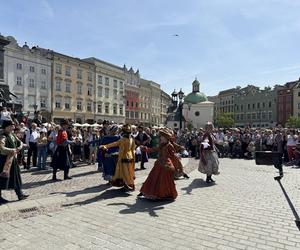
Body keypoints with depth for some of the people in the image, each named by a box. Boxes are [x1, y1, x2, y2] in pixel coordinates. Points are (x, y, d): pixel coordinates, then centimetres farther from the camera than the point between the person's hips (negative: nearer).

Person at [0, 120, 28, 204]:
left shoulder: (13, 135, 8)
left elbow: (20, 142, 17)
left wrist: (20, 146, -4)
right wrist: (12, 150, -26)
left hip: (13, 159, 8)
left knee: (16, 176, 13)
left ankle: (20, 194, 22)